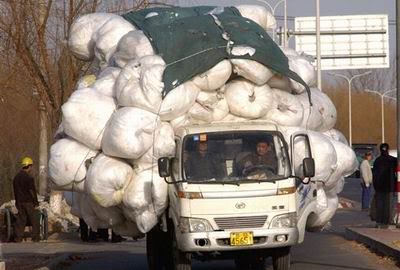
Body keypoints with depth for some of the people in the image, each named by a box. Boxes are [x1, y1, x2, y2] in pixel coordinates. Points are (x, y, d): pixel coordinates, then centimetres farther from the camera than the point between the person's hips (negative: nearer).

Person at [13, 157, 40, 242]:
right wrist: (36, 203, -9)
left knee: (21, 219, 10)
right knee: (34, 220, 3)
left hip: (20, 202, 7)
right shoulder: (29, 177, -15)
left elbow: (15, 191, 14)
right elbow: (32, 191, -15)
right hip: (29, 202, -7)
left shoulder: (16, 177, 9)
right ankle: (35, 237, 2)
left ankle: (18, 237, 6)